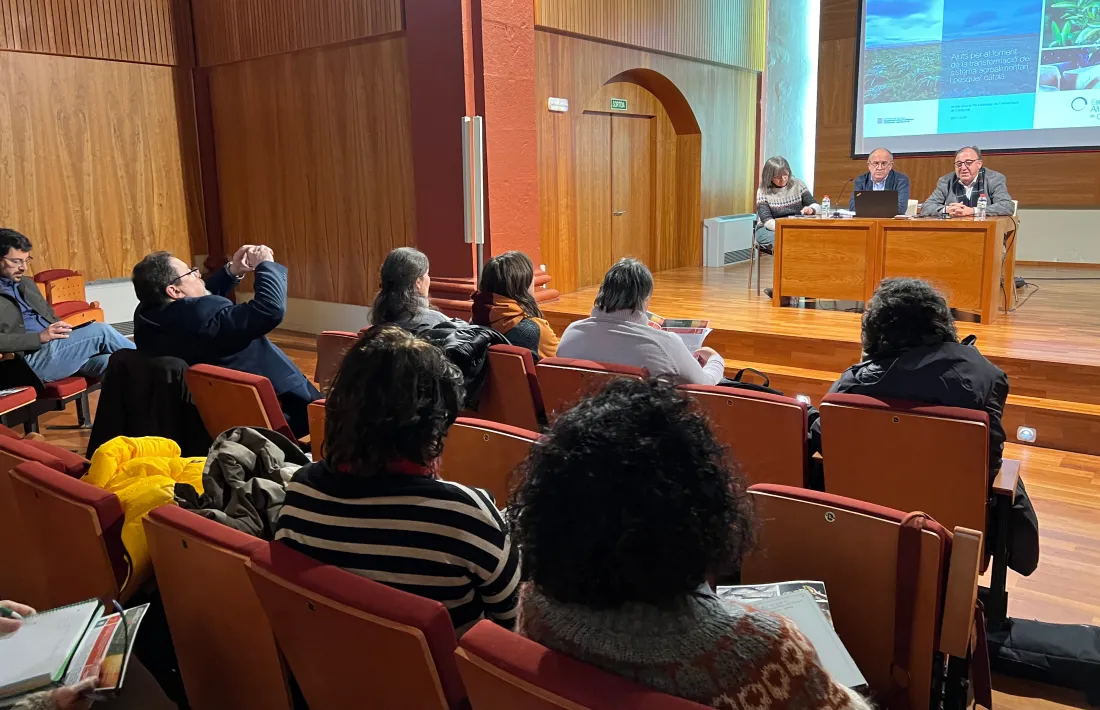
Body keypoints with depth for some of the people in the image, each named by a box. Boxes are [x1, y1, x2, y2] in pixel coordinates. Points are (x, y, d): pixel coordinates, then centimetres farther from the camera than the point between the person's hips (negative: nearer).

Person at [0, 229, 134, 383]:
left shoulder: (27, 283, 23)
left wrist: (63, 330, 4)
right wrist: (40, 337, -20)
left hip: (57, 347, 7)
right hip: (31, 359, -7)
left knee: (107, 362, -24)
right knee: (100, 331, -20)